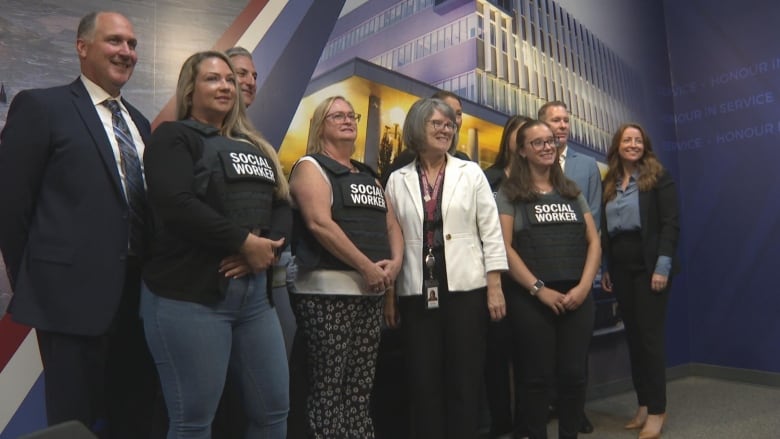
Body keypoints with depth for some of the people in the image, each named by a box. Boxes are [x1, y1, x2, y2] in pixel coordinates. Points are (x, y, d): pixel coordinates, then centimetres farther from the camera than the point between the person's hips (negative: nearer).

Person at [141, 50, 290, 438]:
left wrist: (267, 247, -10)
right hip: (190, 293, -6)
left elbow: (281, 204, 10)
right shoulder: (174, 137, 0)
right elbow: (175, 206, -17)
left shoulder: (254, 146, 19)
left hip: (254, 290, 7)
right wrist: (246, 241, -14)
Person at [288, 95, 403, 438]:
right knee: (329, 390, -1)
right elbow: (319, 223, -16)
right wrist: (368, 267, -17)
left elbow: (391, 223, 18)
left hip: (370, 292, 7)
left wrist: (395, 261, -2)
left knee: (360, 389, 12)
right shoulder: (311, 167, -2)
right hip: (328, 292, -7)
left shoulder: (368, 175, 20)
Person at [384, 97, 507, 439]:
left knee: (465, 380, 7)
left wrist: (495, 287, -4)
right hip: (417, 292, 1)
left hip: (466, 289, 0)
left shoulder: (470, 173, 6)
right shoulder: (398, 180, 7)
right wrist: (388, 295, 3)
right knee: (423, 381, 8)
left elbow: (491, 232, 2)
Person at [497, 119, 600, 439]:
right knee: (538, 376, 5)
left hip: (577, 297, 4)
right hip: (530, 299, -3)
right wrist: (539, 289, -13)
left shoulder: (572, 192, 16)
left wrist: (584, 286, -4)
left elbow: (593, 242, 11)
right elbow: (505, 247, -7)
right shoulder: (509, 194, 2)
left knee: (574, 374, 6)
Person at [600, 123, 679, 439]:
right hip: (620, 268, 5)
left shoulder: (658, 177, -1)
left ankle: (657, 410, 8)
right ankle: (643, 405, 19)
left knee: (650, 335, -3)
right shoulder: (609, 184, 12)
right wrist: (606, 268, 7)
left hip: (649, 265, -5)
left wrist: (663, 266, -17)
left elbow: (670, 223, -8)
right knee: (633, 336, 8)